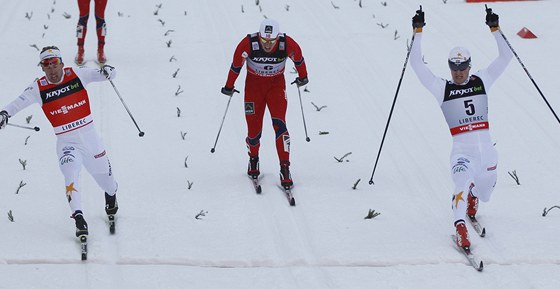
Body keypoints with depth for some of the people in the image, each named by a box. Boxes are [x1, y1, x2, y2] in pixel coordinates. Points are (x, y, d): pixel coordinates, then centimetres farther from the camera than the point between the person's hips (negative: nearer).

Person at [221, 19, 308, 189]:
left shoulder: (287, 44, -25)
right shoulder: (248, 44, -27)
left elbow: (298, 58, -3)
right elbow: (236, 65, -10)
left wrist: (302, 77, 13)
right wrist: (229, 87, 2)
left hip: (277, 84, 0)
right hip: (254, 85, 0)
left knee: (279, 124, -18)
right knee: (254, 130, 0)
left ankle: (285, 169, -16)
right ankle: (253, 159, 32)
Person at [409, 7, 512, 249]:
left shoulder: (482, 81, 7)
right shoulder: (442, 88, 2)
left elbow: (505, 57, 9)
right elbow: (417, 64, -2)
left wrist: (495, 29, 3)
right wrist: (418, 32, -3)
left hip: (487, 149, 4)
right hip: (462, 150, -3)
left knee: (482, 190, 19)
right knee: (464, 182, -32)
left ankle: (470, 201, 55)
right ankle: (460, 228, -37)